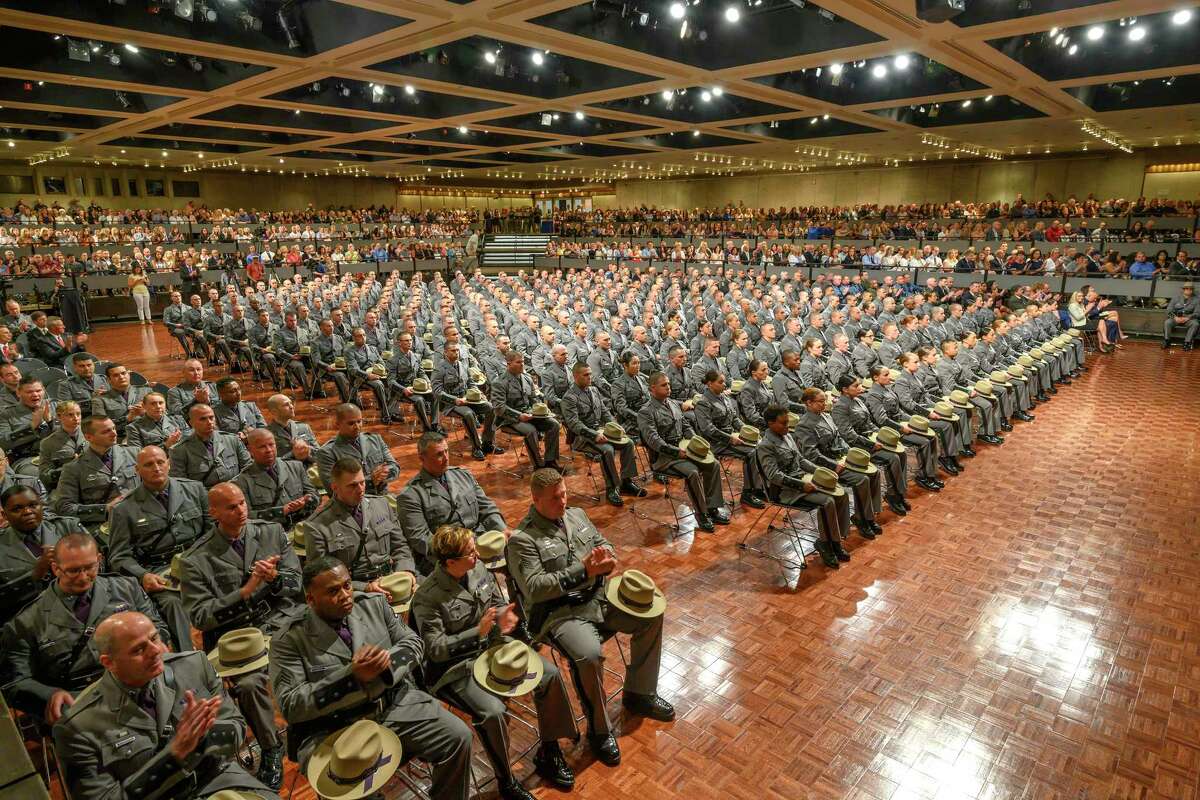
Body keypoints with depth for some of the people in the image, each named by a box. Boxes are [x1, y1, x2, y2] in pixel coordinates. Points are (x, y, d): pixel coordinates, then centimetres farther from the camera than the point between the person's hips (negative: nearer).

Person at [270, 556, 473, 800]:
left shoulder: (374, 604, 4)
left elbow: (413, 643, 8)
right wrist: (352, 676, -22)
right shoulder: (288, 640, -7)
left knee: (458, 737, -12)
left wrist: (384, 663, -14)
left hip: (397, 704, 3)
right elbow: (290, 706, -11)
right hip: (332, 729, -3)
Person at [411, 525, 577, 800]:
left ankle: (548, 753, 14)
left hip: (495, 646, 6)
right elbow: (435, 649, -18)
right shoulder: (427, 597, -21)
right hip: (457, 667, -6)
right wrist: (478, 632, -28)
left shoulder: (478, 569, -4)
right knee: (492, 712, -28)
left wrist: (504, 616, -14)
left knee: (551, 675, -7)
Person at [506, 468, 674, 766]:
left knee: (651, 613, -1)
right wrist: (582, 570, -25)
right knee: (589, 655, -32)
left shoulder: (576, 515, 8)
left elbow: (602, 541, 18)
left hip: (598, 596, 8)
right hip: (559, 613, -7)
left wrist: (607, 553, -8)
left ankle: (639, 694, 18)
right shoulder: (522, 539, -14)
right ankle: (599, 731, -4)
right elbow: (535, 588, -21)